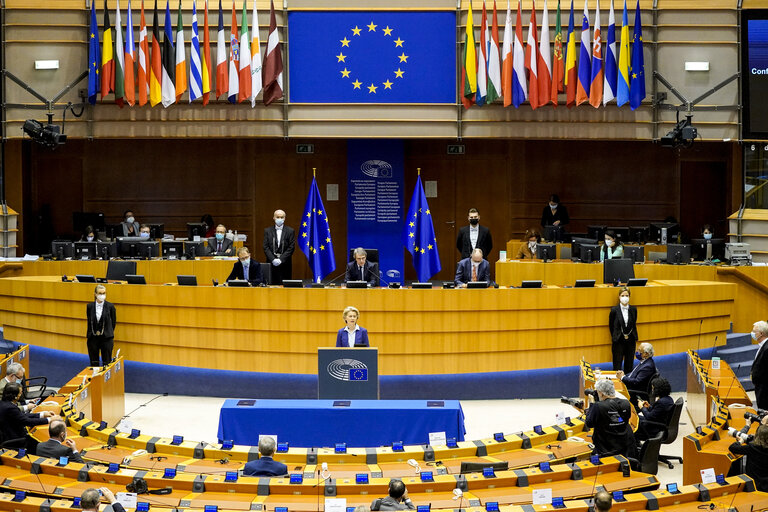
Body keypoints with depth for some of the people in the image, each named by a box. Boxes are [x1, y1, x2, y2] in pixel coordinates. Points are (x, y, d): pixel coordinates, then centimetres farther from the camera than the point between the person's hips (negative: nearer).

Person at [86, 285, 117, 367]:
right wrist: (87, 336, 10)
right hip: (93, 338, 2)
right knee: (94, 362, 8)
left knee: (106, 363, 2)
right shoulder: (90, 306, 2)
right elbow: (89, 322, 11)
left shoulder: (110, 306, -4)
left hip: (106, 339, -2)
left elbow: (113, 322, 5)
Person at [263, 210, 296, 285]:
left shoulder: (290, 231, 5)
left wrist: (281, 259, -11)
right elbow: (265, 247, 2)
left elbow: (291, 247, -2)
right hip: (271, 264, 1)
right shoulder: (267, 231, 9)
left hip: (285, 264, -1)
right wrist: (273, 259, -11)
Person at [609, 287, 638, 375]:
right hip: (618, 342, -3)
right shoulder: (614, 310, -6)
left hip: (630, 342, 3)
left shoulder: (633, 310, 3)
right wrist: (615, 337, 7)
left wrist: (633, 336, 9)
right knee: (617, 367, -1)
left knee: (629, 367, 8)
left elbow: (634, 325, 14)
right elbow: (611, 326, 4)